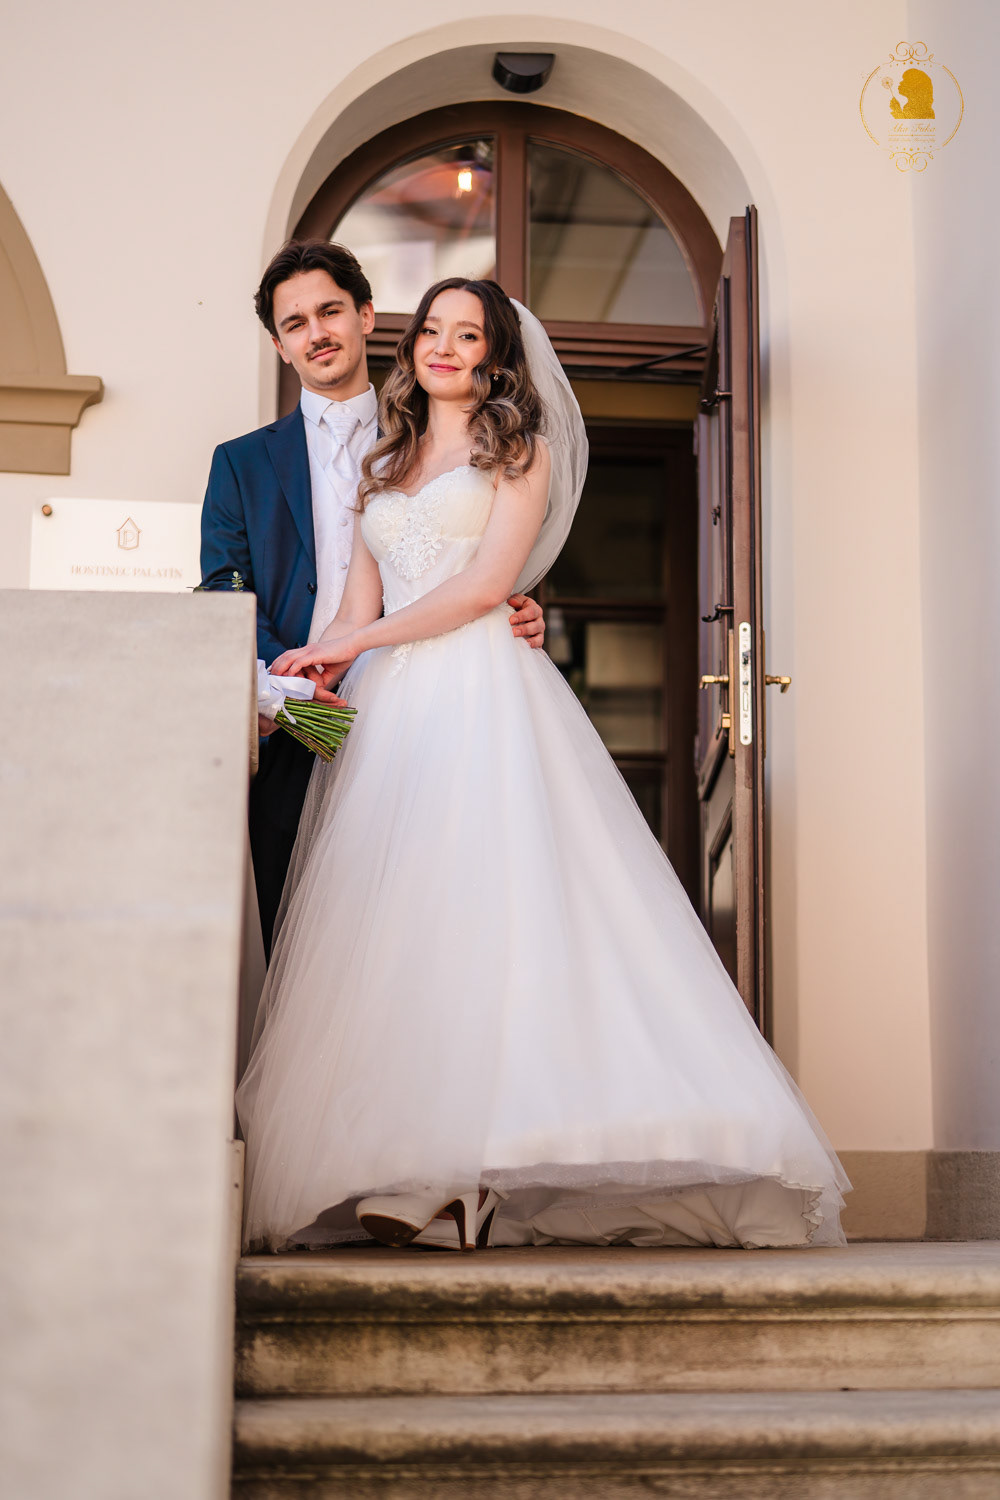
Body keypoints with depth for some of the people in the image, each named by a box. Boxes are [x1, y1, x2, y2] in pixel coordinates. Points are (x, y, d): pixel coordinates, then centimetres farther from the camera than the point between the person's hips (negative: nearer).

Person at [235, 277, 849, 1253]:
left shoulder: (519, 451, 9)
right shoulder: (383, 467, 24)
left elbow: (485, 583, -4)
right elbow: (361, 604, 15)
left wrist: (357, 642, -6)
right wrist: (322, 669, -5)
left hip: (482, 697, -5)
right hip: (384, 707, 5)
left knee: (488, 897, -16)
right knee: (385, 919, -5)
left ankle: (476, 1168, -18)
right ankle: (408, 1173, -6)